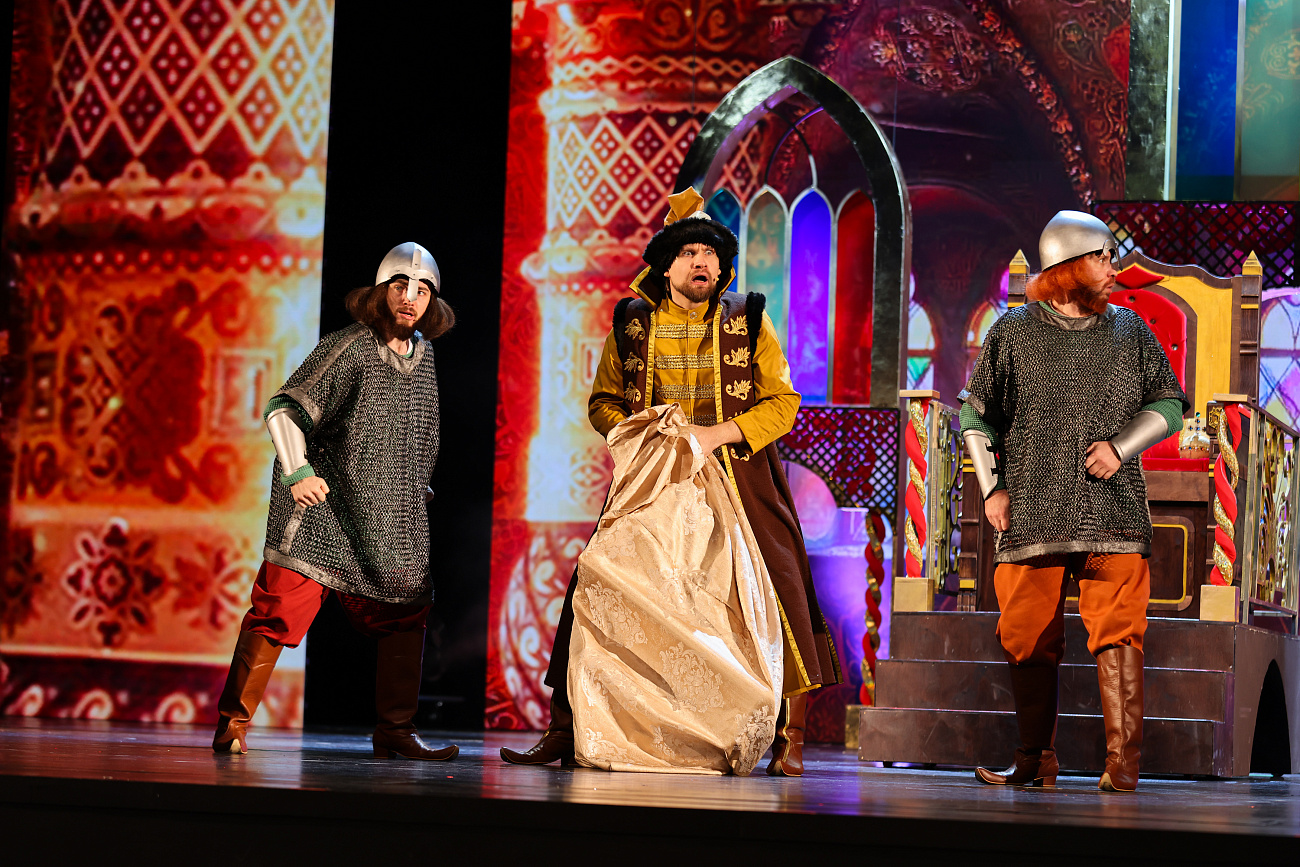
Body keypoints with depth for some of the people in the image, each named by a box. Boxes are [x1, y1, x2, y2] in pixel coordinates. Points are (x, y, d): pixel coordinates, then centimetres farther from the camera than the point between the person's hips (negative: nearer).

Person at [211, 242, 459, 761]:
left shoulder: (422, 354, 11)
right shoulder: (348, 349, -11)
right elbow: (284, 409, -13)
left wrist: (416, 493, 24)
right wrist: (296, 471, -22)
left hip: (388, 520, 7)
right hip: (322, 505, -7)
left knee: (406, 613, 7)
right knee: (281, 610, -11)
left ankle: (395, 732, 17)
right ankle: (233, 724, -5)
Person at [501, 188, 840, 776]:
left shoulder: (749, 320, 3)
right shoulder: (632, 323, 7)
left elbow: (783, 402, 0)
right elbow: (603, 400, 14)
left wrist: (718, 433, -13)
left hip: (736, 479, -1)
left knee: (776, 587, -12)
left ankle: (789, 740, -1)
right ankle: (563, 731, 5)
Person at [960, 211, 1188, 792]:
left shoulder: (1129, 331, 12)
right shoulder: (1013, 333, 7)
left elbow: (1169, 404, 11)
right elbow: (976, 414, 12)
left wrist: (1120, 446, -5)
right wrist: (991, 488, 2)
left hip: (1113, 514, 0)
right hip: (1032, 517, 0)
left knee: (1117, 634, -8)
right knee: (1028, 640, 2)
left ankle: (1123, 764, -7)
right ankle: (1036, 760, 13)